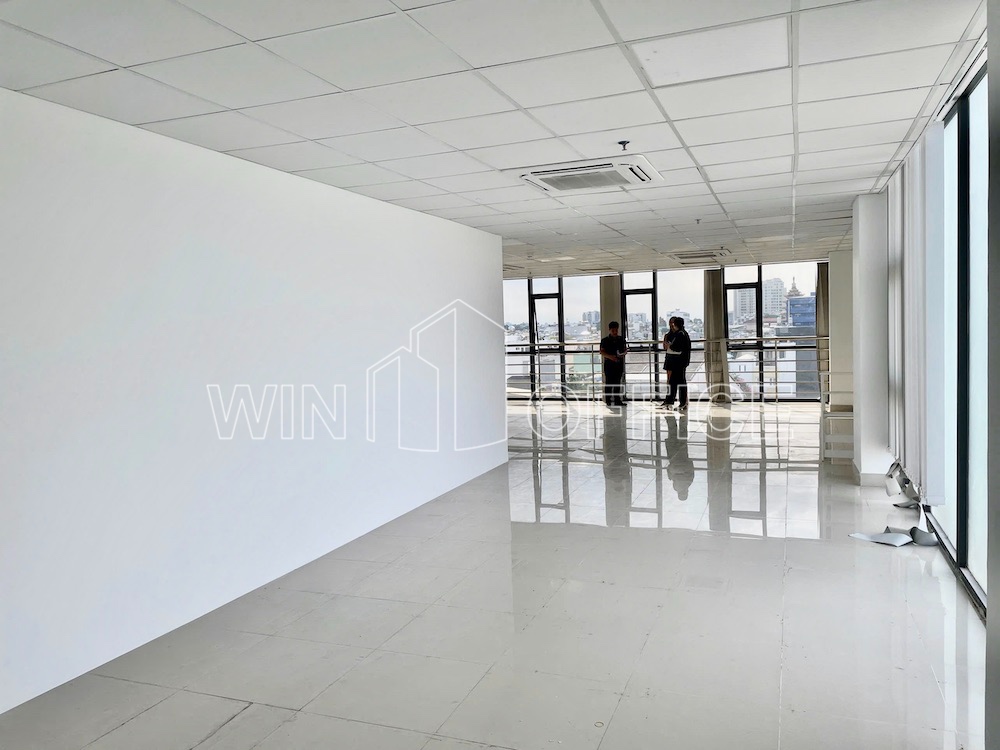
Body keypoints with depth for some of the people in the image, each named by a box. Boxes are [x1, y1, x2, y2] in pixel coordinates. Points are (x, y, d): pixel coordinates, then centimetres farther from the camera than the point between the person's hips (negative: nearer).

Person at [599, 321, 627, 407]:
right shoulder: (605, 340, 0)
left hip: (619, 364, 4)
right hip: (609, 364, -4)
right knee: (609, 383, -4)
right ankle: (608, 400, 0)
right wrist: (610, 356, -21)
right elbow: (602, 352, -5)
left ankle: (617, 400, 12)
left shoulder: (621, 340, 12)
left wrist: (623, 353, -8)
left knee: (618, 382, 7)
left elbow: (625, 349, 16)